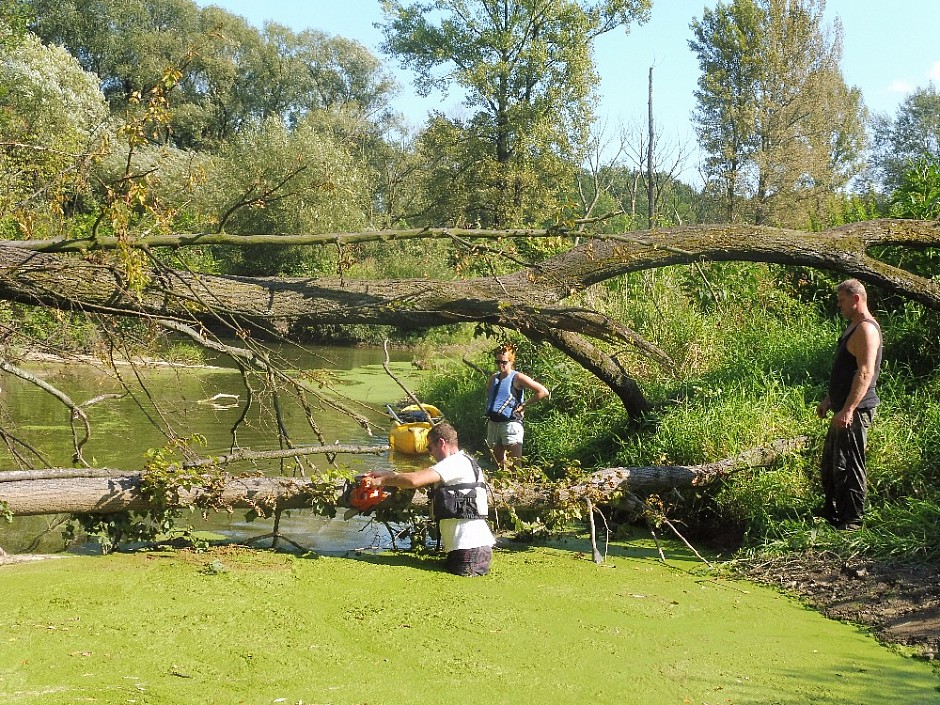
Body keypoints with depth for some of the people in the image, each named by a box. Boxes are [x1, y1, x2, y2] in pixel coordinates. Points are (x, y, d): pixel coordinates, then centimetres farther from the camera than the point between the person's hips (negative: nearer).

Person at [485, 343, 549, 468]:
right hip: (493, 423, 7)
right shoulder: (494, 378, 12)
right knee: (499, 464, 12)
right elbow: (488, 392, 36)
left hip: (510, 424, -7)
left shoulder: (517, 378, -7)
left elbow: (543, 392, -12)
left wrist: (524, 405, -8)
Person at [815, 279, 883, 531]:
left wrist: (848, 410, -29)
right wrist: (829, 399, 26)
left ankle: (852, 522, 3)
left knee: (848, 467, -5)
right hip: (843, 408, 11)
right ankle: (831, 513, 30)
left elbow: (865, 373, -25)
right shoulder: (853, 326, 16)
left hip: (855, 411, -11)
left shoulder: (866, 329, -17)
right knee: (829, 463, 18)